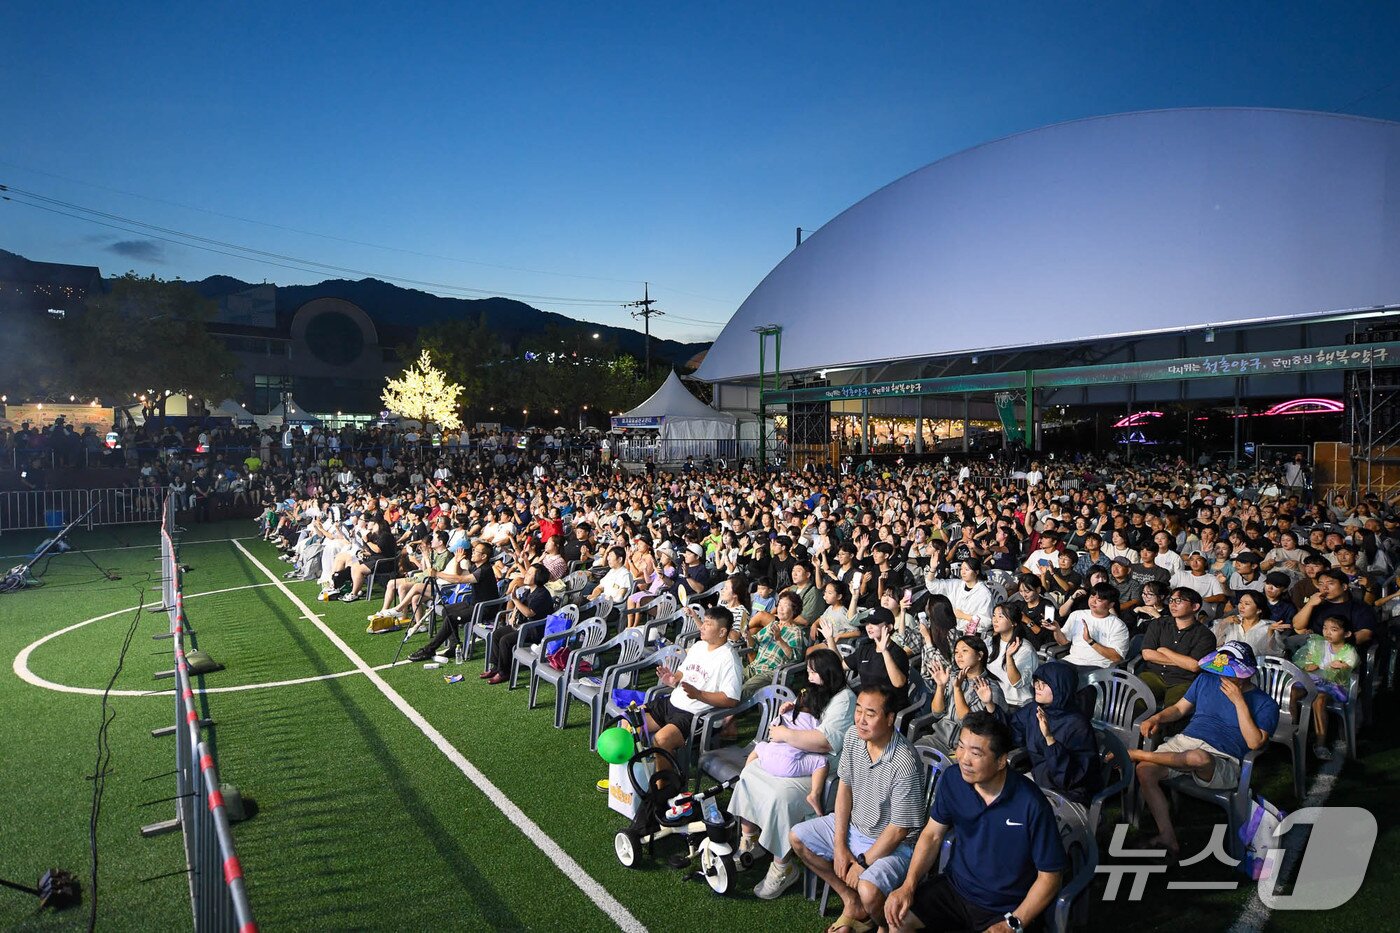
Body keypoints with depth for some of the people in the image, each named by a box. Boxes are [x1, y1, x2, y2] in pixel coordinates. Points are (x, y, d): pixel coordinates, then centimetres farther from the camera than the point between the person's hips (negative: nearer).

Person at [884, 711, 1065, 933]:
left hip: (1006, 909, -3)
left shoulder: (1031, 804, -23)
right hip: (955, 887, 3)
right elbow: (932, 834, 1)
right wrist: (909, 885, -10)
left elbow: (1049, 876, -13)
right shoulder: (952, 779, -10)